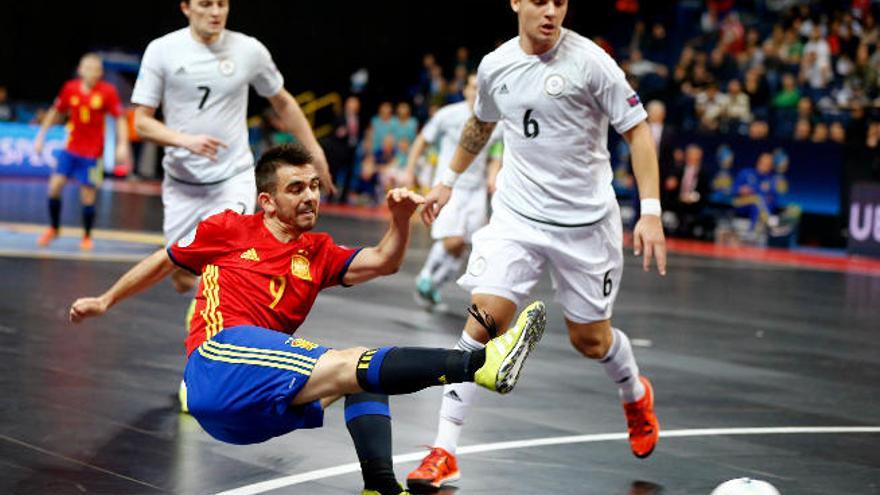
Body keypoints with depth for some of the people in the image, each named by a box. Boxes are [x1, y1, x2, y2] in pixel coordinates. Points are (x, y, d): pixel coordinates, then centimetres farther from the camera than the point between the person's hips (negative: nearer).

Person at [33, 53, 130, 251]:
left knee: (88, 196, -1)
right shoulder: (70, 88, -3)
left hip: (92, 153, -2)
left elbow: (120, 119, -5)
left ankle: (86, 236, 21)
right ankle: (53, 228, 16)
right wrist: (41, 136, 11)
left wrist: (122, 145, -16)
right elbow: (55, 112, 11)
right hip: (71, 148, 3)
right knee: (55, 186, -7)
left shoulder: (108, 92, -11)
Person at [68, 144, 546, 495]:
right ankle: (479, 362, -46)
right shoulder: (230, 229, 9)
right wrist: (106, 301, 31)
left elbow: (383, 261, 5)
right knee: (347, 363, -26)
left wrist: (400, 220, -14)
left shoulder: (318, 253, 19)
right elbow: (163, 262, 23)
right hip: (219, 360, -7)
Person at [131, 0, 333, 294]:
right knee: (184, 282, 10)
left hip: (233, 180, -1)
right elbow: (142, 122, -5)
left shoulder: (250, 50, -4)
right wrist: (186, 141, -23)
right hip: (181, 184, 1)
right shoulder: (162, 50, -6)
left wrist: (314, 152, 14)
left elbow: (282, 102, 13)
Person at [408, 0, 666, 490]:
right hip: (517, 214, 2)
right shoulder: (494, 66, 0)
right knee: (485, 317, -14)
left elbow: (637, 130, -9)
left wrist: (651, 212, -16)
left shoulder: (589, 61, -13)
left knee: (590, 338, 9)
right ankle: (444, 451, -7)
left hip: (586, 220, -2)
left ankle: (637, 395, 44)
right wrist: (448, 181, 28)